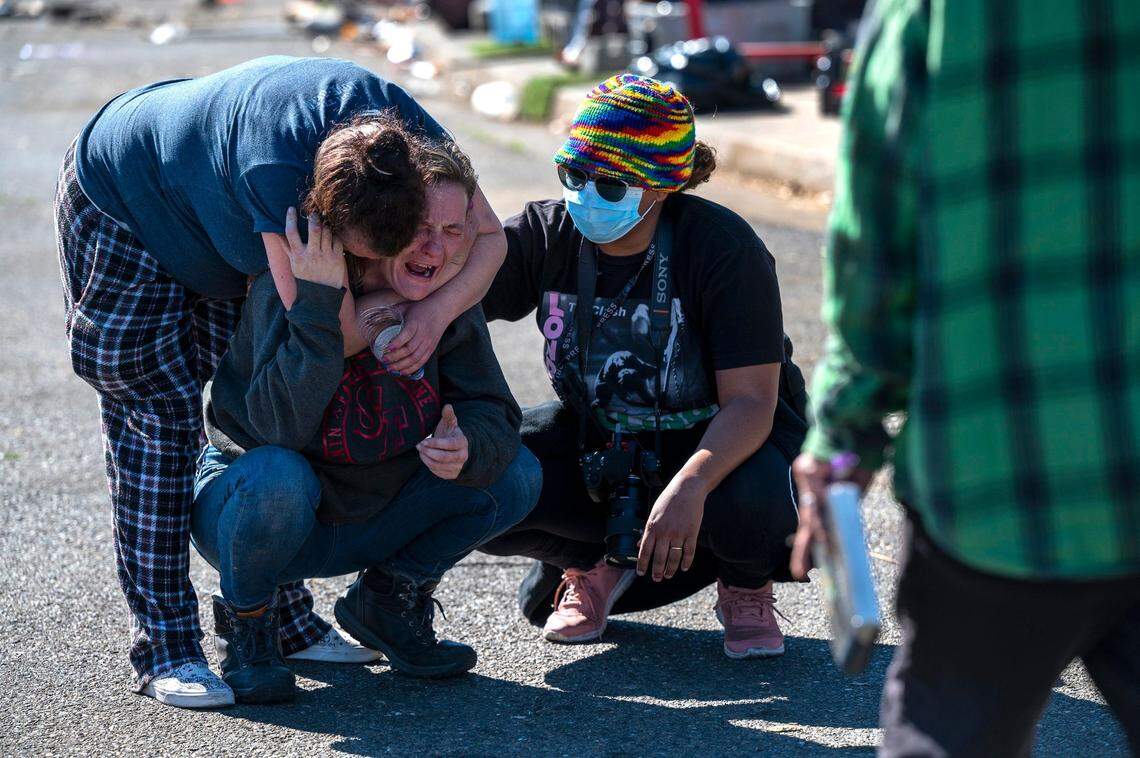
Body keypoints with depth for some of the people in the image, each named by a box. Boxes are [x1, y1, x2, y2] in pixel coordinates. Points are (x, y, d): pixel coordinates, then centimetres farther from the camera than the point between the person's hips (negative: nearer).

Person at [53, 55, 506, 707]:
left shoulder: (412, 135, -28)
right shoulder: (274, 166, -47)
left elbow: (490, 237, -19)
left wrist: (438, 310, -37)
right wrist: (400, 305, -24)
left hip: (220, 222, 7)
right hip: (122, 207, -6)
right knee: (160, 411, -12)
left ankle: (282, 620, 13)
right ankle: (164, 647, -8)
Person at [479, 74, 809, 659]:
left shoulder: (724, 248, -24)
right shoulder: (546, 235, -12)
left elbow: (750, 402, -27)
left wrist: (688, 487, -45)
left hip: (720, 440, -3)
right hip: (597, 437, 3)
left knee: (746, 503, -39)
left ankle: (745, 587, 1)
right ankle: (592, 561, 9)